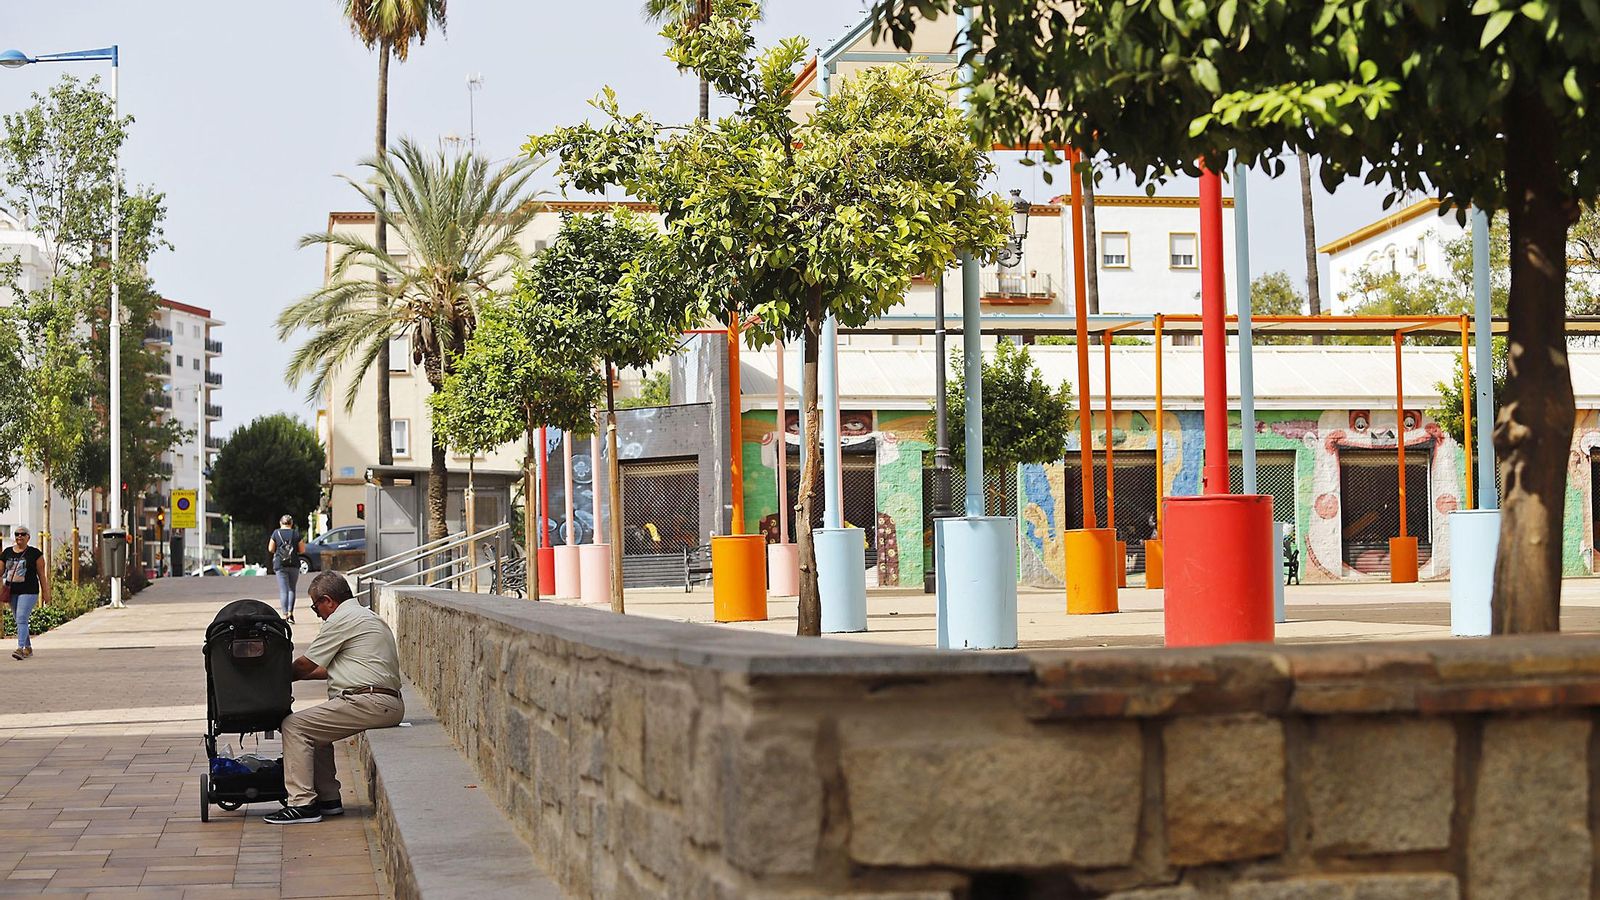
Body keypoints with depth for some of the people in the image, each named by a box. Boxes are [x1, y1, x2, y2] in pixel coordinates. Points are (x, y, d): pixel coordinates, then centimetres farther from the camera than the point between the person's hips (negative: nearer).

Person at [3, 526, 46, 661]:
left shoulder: (34, 553, -1)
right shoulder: (7, 553, 10)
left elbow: (41, 574, 1)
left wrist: (45, 592, 0)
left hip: (28, 592, -5)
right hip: (12, 592, 5)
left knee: (22, 619, -17)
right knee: (19, 621, 12)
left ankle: (20, 648, -23)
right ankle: (28, 648, 23)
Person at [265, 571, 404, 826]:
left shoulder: (341, 619, -6)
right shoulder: (363, 616, 26)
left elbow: (305, 665, 1)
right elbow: (332, 669, 33)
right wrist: (299, 675, 35)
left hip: (369, 703, -11)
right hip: (388, 703, 11)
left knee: (294, 725, -9)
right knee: (316, 729, 24)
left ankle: (302, 803, -14)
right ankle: (328, 799, 20)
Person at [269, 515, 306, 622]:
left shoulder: (276, 533, -1)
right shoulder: (296, 534, 0)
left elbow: (270, 549, 2)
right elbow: (302, 550, 2)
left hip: (280, 565, -1)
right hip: (294, 565, 1)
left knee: (283, 589, -1)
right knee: (292, 588, 14)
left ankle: (285, 614, -9)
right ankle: (290, 612, 2)